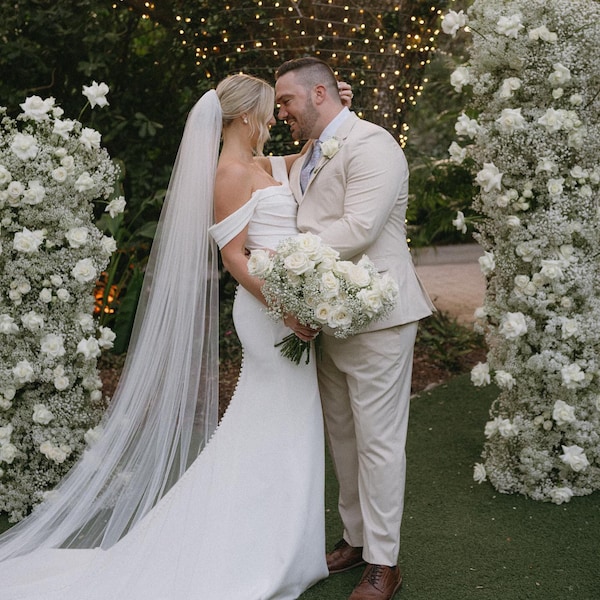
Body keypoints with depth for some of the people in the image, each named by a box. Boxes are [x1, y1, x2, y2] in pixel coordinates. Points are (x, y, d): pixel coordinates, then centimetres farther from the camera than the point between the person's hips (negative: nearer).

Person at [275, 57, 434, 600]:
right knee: (342, 436, 17)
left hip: (375, 316, -9)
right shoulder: (305, 161, 16)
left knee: (378, 441, 0)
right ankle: (356, 539, 33)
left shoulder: (370, 144, -13)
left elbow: (357, 229, -23)